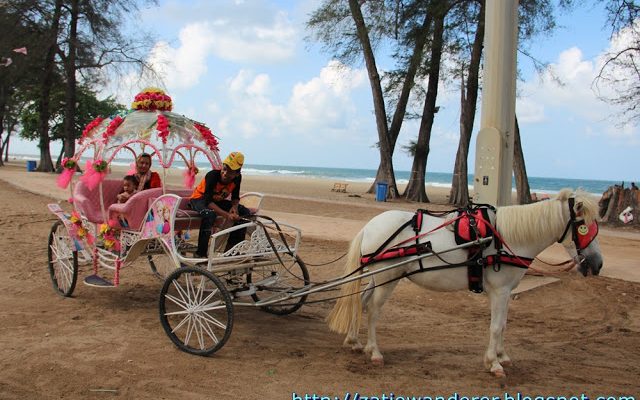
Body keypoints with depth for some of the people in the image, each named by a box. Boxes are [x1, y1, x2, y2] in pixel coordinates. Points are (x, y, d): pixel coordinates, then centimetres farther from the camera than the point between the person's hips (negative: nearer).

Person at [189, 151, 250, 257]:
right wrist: (227, 215, -45)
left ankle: (232, 248, 0)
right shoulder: (213, 175, -31)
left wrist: (234, 207, -25)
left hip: (218, 200, 6)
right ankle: (200, 253, -31)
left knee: (245, 212, -8)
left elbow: (235, 197, 0)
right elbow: (208, 201, -36)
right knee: (209, 214, -40)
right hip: (200, 199, -6)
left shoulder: (237, 178, -15)